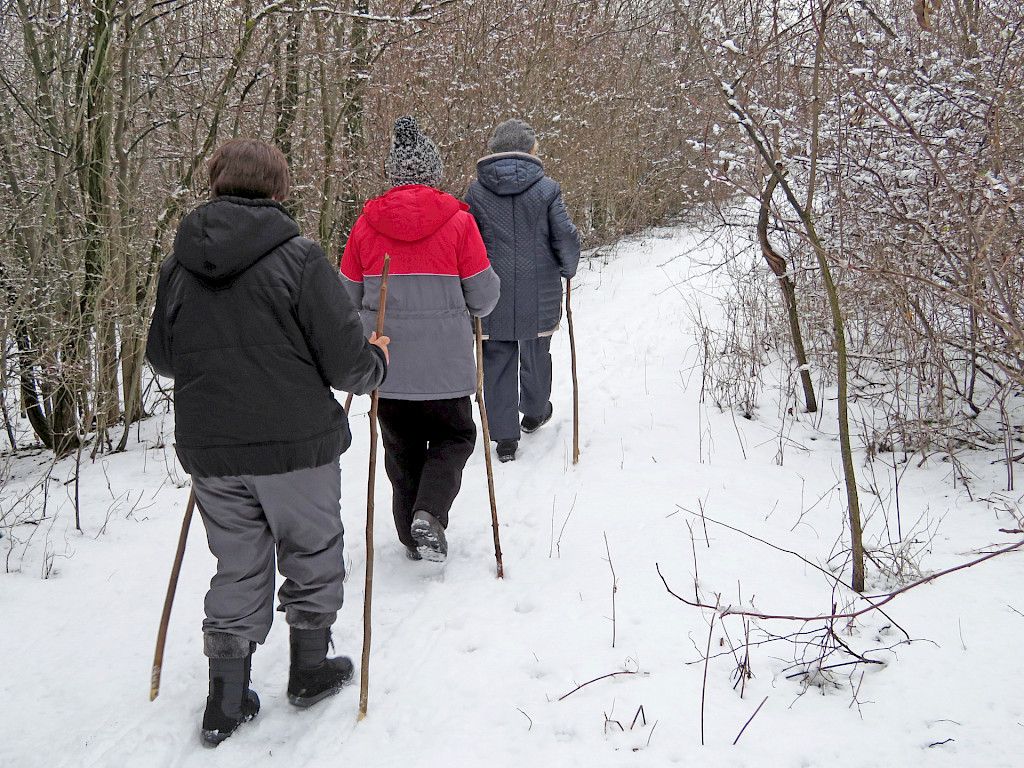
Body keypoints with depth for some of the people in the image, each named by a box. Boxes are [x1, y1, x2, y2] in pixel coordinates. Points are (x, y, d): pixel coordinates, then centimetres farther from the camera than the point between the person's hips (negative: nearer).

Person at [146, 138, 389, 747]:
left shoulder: (178, 265, 1)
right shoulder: (298, 257, -13)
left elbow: (162, 359, 11)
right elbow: (346, 363, -15)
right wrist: (379, 360, 7)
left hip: (209, 449, 4)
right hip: (296, 444, -4)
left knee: (238, 569, 17)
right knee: (312, 554, 18)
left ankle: (226, 701, 22)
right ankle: (310, 671, 33)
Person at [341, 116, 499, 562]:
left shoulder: (367, 221, -1)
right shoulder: (456, 220, -8)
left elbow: (349, 296, 5)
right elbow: (483, 295, -4)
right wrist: (466, 309, 19)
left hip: (385, 363, 3)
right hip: (443, 364, -2)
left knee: (402, 448, 18)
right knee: (453, 437, 17)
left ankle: (412, 535, 24)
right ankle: (429, 513, -4)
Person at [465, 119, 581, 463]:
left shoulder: (476, 190, -2)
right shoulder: (546, 188, -7)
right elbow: (566, 237, -7)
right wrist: (567, 269, 12)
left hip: (492, 295, 0)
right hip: (539, 297, 0)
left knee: (497, 362, 8)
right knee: (535, 355, 20)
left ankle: (504, 437, 8)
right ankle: (534, 413, 42)